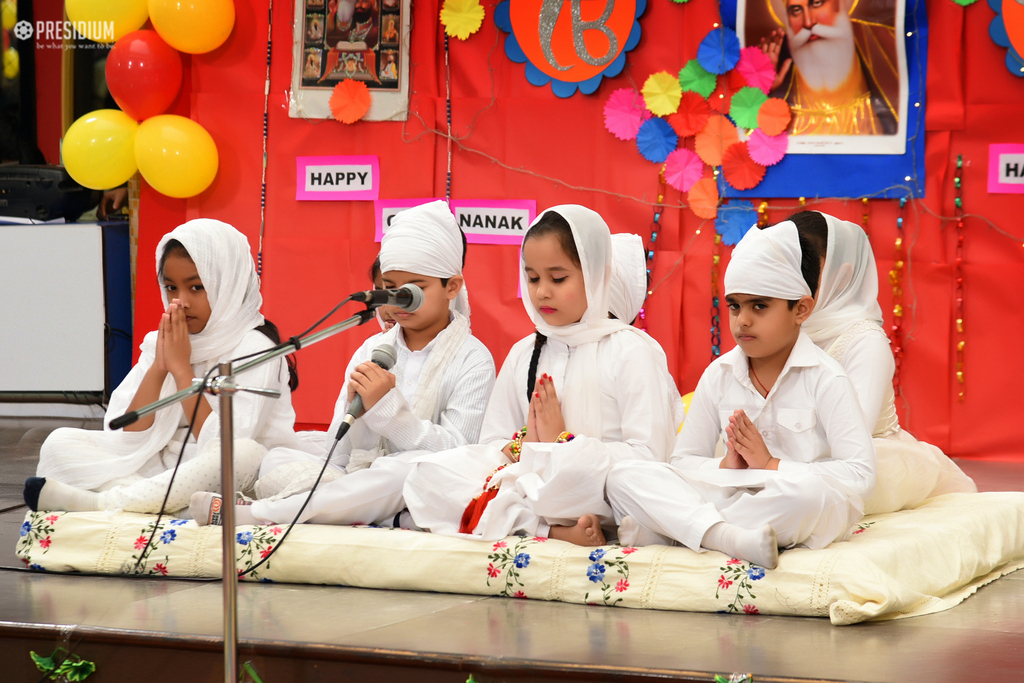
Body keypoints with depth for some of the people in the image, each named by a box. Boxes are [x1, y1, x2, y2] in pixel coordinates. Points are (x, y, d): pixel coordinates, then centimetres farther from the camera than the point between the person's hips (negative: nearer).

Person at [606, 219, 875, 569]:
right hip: (732, 498, 4)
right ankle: (725, 536, -38)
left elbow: (860, 475, -14)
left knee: (808, 491, -41)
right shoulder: (719, 375, 10)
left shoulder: (824, 379, -5)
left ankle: (658, 530, -29)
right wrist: (725, 468, -9)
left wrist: (772, 466, -15)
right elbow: (682, 461, 13)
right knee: (623, 477, -13)